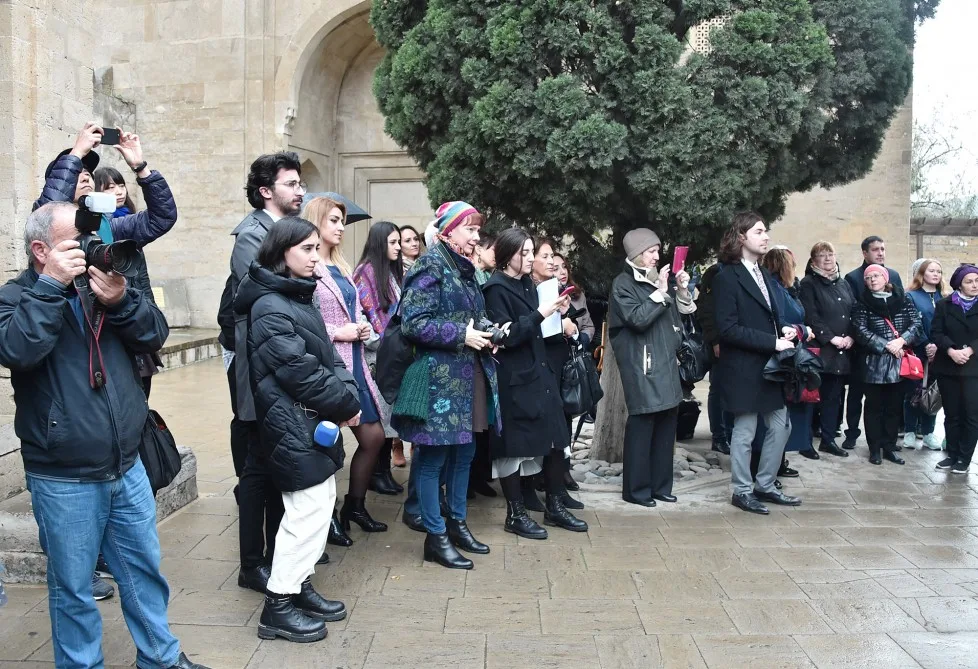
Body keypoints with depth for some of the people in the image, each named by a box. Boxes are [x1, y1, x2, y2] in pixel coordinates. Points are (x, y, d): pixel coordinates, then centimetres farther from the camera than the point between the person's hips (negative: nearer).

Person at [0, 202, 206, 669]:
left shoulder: (104, 285, 6)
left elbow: (155, 335, -2)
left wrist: (121, 300, -18)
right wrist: (51, 284, -23)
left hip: (127, 467, 5)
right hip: (63, 481, -4)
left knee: (144, 569, 17)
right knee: (73, 586, 10)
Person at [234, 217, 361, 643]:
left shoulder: (299, 297, 15)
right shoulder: (270, 307, -16)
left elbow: (327, 356, 13)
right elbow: (299, 370, -21)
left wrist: (348, 393, -5)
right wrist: (346, 404, -13)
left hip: (313, 422, 10)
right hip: (293, 424, -10)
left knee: (320, 506, 15)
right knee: (308, 512, -5)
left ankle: (298, 587, 28)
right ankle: (278, 606, 7)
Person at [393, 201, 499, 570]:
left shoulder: (465, 269, 16)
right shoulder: (430, 266, -10)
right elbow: (414, 323, -18)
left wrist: (485, 336, 8)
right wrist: (462, 335, -18)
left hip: (469, 378, 9)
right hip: (439, 378, -9)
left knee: (464, 453, 16)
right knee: (433, 458, 0)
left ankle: (457, 523, 29)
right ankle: (435, 536, 9)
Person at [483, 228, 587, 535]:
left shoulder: (527, 284, 14)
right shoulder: (496, 288, -10)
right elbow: (506, 336, -18)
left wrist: (553, 312, 7)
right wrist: (540, 314, -22)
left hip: (539, 374, 8)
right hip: (513, 380, -8)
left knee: (555, 439, 10)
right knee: (513, 446, 2)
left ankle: (555, 506, 23)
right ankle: (515, 515, 14)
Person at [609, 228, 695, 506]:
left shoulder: (658, 279, 15)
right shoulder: (623, 283, -5)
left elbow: (676, 315, 18)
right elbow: (638, 319, -17)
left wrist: (682, 291, 3)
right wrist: (660, 292, -15)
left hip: (666, 364, 7)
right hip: (642, 366, -7)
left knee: (666, 424, 7)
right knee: (642, 425, -5)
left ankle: (660, 485, 17)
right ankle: (636, 488, 4)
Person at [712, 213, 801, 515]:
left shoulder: (764, 275, 13)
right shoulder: (727, 277, -13)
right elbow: (728, 329, -20)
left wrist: (784, 329, 0)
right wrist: (773, 342, -20)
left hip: (769, 366, 8)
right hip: (744, 368, -8)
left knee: (780, 427, 11)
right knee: (745, 431, 3)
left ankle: (765, 486, 26)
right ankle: (742, 491, 18)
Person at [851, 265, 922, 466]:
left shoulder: (903, 299, 6)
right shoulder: (862, 303, 0)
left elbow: (916, 323, 0)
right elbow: (860, 331, -9)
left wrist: (902, 340, -16)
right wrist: (886, 345, -16)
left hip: (899, 363, 2)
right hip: (873, 363, -2)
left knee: (894, 407, 8)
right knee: (874, 407, 4)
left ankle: (890, 447, 18)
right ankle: (875, 449, 12)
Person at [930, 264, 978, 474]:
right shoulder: (944, 305, 5)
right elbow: (936, 332, -3)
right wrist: (951, 350, -17)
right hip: (947, 367, 1)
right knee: (951, 414, 9)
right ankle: (952, 455, 18)